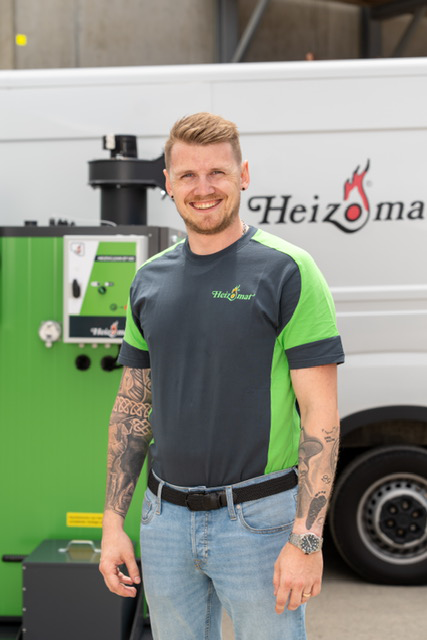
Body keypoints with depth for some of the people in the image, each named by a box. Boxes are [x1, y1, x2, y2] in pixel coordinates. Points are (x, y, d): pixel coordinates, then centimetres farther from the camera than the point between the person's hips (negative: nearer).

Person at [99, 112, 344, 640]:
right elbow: (132, 404, 12)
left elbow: (320, 413, -11)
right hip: (165, 519, 5)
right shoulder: (150, 279, 7)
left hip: (258, 518, -5)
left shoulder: (287, 270, -9)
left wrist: (306, 538, -16)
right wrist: (113, 522, 7)